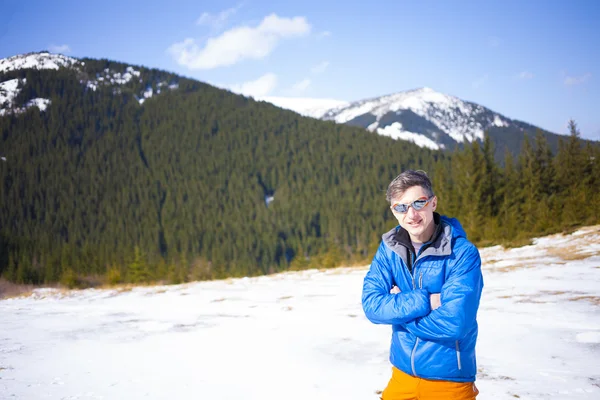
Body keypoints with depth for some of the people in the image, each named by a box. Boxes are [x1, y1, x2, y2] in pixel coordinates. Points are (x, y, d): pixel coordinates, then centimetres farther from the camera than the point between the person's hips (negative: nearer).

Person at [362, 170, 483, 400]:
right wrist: (425, 302, -21)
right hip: (403, 374, 4)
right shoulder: (389, 248, -2)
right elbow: (371, 305, -11)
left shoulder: (463, 254, -18)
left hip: (450, 380, -4)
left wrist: (397, 308, -13)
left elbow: (452, 323, -25)